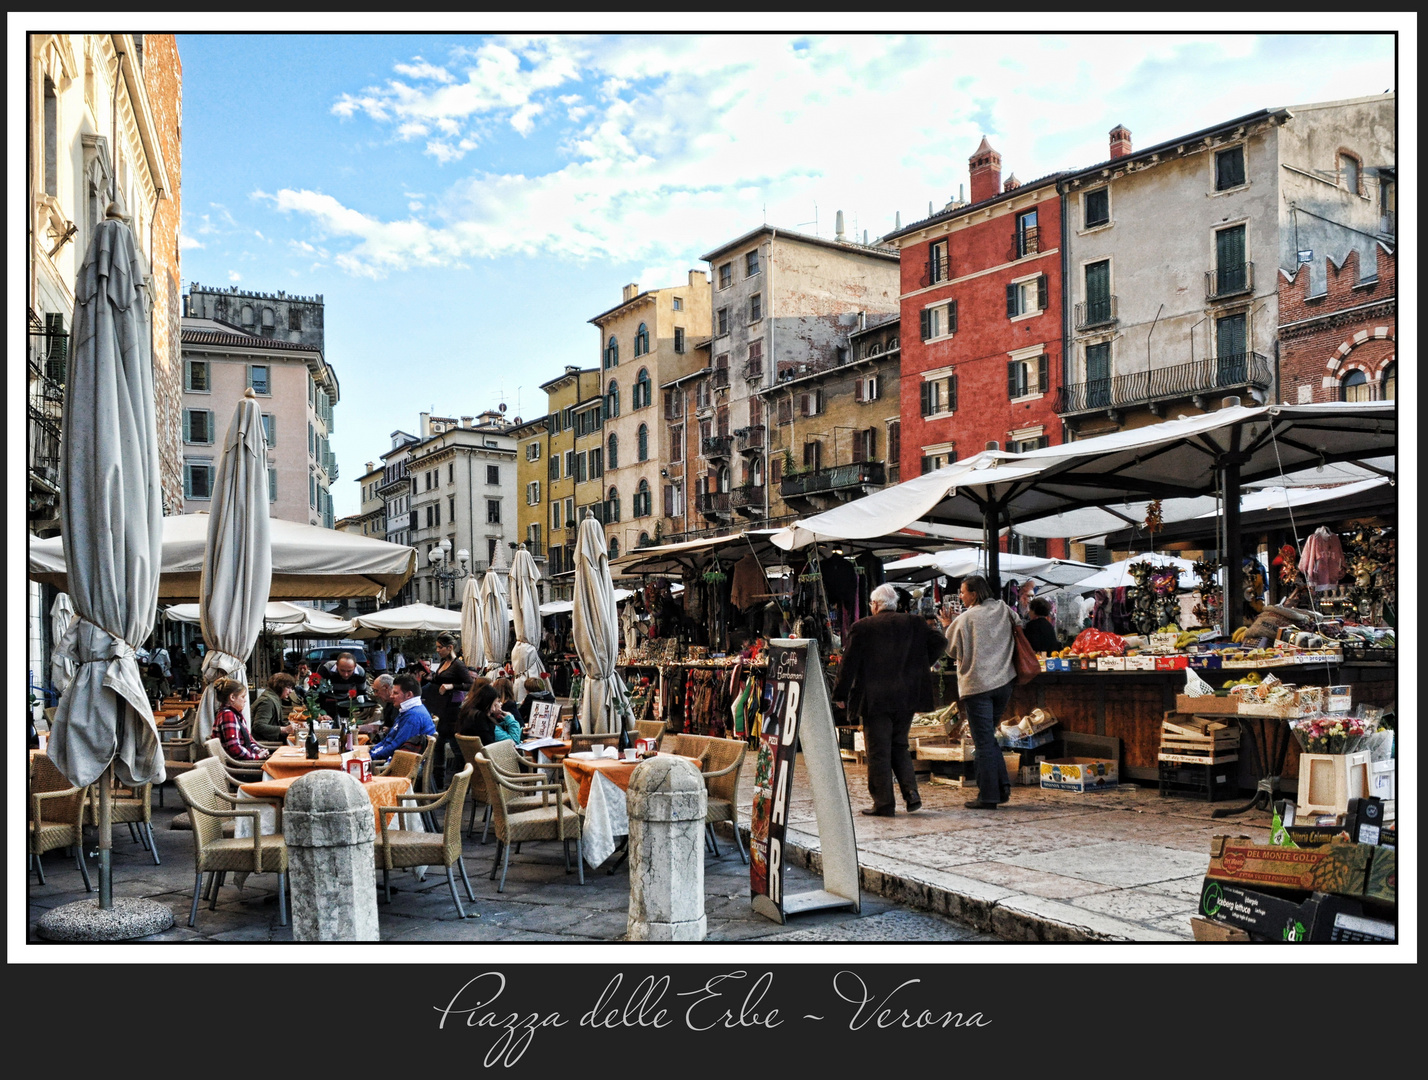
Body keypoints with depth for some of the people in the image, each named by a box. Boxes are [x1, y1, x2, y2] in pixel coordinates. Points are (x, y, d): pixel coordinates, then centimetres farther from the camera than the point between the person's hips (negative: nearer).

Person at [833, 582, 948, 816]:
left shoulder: (862, 628, -6)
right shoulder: (913, 624, 4)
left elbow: (849, 663, -6)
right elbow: (939, 643, 2)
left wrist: (840, 694, 1)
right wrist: (921, 666, 15)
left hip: (875, 699, -4)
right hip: (907, 698, 4)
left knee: (878, 751, 3)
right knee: (899, 745, 18)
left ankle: (884, 803, 5)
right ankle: (911, 793, 5)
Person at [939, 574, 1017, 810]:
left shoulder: (965, 619, -10)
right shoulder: (1004, 611, 4)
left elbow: (952, 650, -1)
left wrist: (948, 626, 14)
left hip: (977, 686, -6)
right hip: (1004, 683, 6)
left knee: (983, 742, -1)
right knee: (989, 737, 19)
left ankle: (988, 796, 2)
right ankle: (1002, 785, 12)